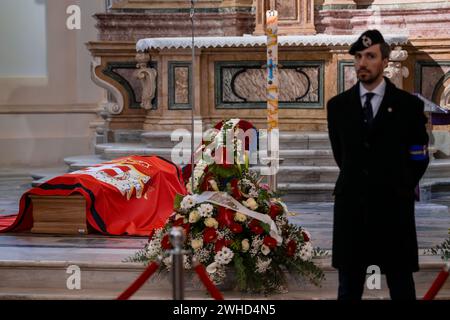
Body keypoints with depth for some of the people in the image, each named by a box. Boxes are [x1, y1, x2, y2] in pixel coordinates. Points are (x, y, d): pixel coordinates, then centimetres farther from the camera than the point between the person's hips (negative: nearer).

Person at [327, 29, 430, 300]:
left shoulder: (408, 105, -3)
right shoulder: (338, 106, 5)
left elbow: (419, 158, 5)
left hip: (393, 208, -2)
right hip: (351, 207, 2)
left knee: (401, 287, 4)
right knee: (348, 287, 7)